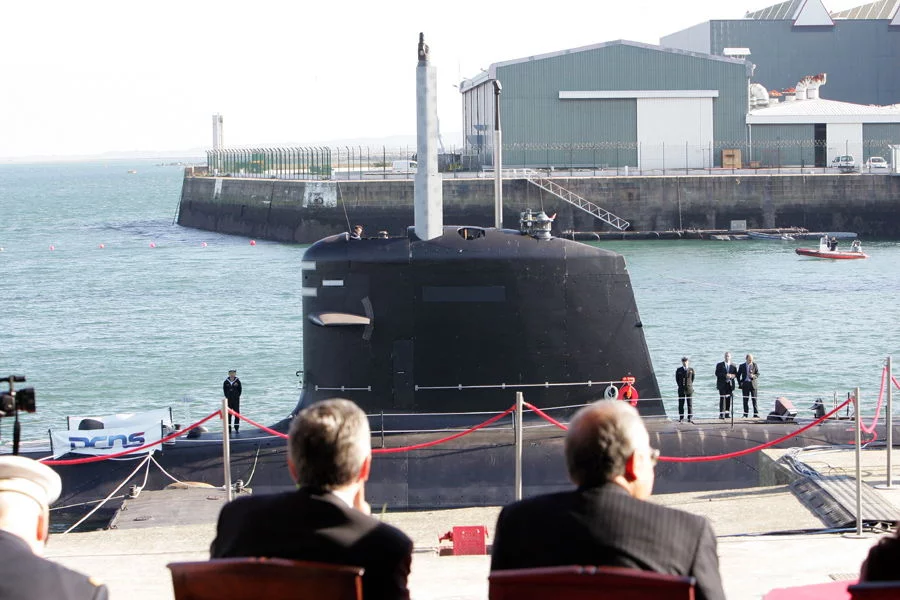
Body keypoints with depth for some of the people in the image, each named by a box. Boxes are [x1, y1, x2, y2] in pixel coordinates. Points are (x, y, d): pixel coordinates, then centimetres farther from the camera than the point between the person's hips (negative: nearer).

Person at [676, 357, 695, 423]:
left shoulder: (691, 369, 3)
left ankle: (690, 418, 1)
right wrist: (680, 386, 7)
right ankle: (681, 418, 8)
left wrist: (689, 385, 10)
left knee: (690, 404, -1)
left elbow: (692, 378, 12)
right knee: (681, 404, 2)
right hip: (681, 389, 0)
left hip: (689, 389, 0)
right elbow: (677, 379, 11)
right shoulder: (678, 370, 3)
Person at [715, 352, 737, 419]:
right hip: (722, 385, -3)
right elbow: (717, 373, -6)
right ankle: (721, 414, -10)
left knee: (729, 400, 3)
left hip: (730, 385, 3)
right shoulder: (719, 365, 5)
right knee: (722, 399, -9)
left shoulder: (733, 366, 13)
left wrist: (731, 376, -15)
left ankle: (727, 414, 8)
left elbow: (736, 374, 8)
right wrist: (725, 375, -18)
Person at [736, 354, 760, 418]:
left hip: (753, 383, -1)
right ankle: (745, 414, 4)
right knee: (745, 400, 1)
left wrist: (753, 376, -19)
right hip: (745, 383, 1)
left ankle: (756, 414, -3)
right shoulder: (742, 366, 7)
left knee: (754, 399, -4)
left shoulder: (755, 365, 4)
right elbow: (738, 375, 13)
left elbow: (758, 374, 2)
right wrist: (739, 383, 2)